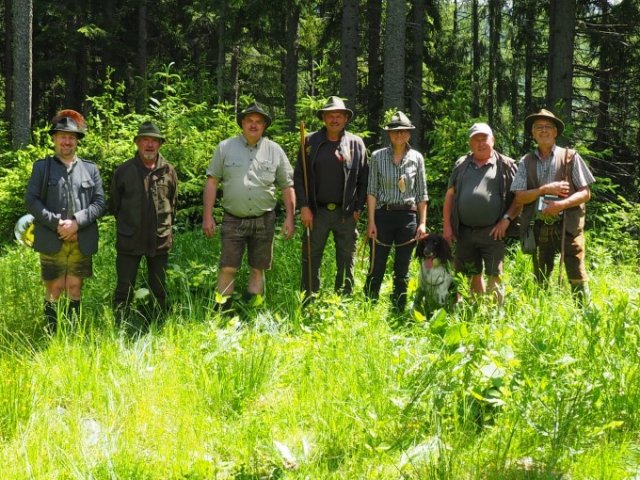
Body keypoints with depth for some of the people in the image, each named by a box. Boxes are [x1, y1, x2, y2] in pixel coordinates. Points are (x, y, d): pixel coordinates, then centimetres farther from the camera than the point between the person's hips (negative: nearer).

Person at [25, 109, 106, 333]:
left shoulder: (91, 169, 10)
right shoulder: (41, 167, 5)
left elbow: (99, 202, 3)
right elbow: (31, 200, -3)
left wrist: (76, 222, -13)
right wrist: (56, 223, -14)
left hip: (81, 241, 2)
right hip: (52, 241, -2)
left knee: (74, 288, 7)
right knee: (54, 289, 1)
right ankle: (51, 335, 9)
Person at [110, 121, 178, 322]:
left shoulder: (168, 171, 2)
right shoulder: (124, 171, -3)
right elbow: (114, 204, 9)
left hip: (160, 240, 2)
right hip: (129, 240, -2)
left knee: (159, 289, 12)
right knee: (124, 289, 2)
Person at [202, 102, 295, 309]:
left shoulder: (275, 151, 5)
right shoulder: (225, 147, 2)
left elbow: (287, 187, 8)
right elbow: (212, 182, 3)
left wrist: (290, 218, 1)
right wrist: (207, 216, -3)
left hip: (264, 220, 2)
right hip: (233, 220, -1)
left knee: (258, 269, 7)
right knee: (227, 268, -7)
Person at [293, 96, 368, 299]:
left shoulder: (356, 143, 6)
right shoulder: (310, 141, 5)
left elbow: (364, 179, 6)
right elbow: (299, 176, 4)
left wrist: (358, 208, -1)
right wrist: (304, 206, -4)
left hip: (346, 213, 0)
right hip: (316, 211, 0)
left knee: (346, 260, 6)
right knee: (311, 258, 2)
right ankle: (308, 301, 9)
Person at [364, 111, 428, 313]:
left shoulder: (416, 158, 5)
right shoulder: (378, 157, 1)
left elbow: (422, 193, 8)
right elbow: (372, 190, 0)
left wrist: (422, 223, 2)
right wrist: (371, 221, -6)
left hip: (408, 216, 2)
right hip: (383, 214, -1)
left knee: (402, 270, 7)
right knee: (376, 268, -2)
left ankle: (399, 312, 14)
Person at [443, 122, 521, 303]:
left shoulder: (506, 165, 2)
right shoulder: (462, 165, 13)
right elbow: (450, 195, 14)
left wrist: (506, 219, -10)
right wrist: (446, 225, 6)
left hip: (493, 232, -4)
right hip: (464, 232, 4)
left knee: (493, 278, -6)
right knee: (473, 275, 13)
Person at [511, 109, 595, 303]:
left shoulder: (570, 157, 3)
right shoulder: (526, 162, 9)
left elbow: (585, 193, -1)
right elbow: (520, 197, 1)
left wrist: (561, 204, -16)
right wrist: (545, 189, -12)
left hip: (568, 225, -3)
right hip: (539, 227, 3)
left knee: (577, 277, -7)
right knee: (540, 279, 8)